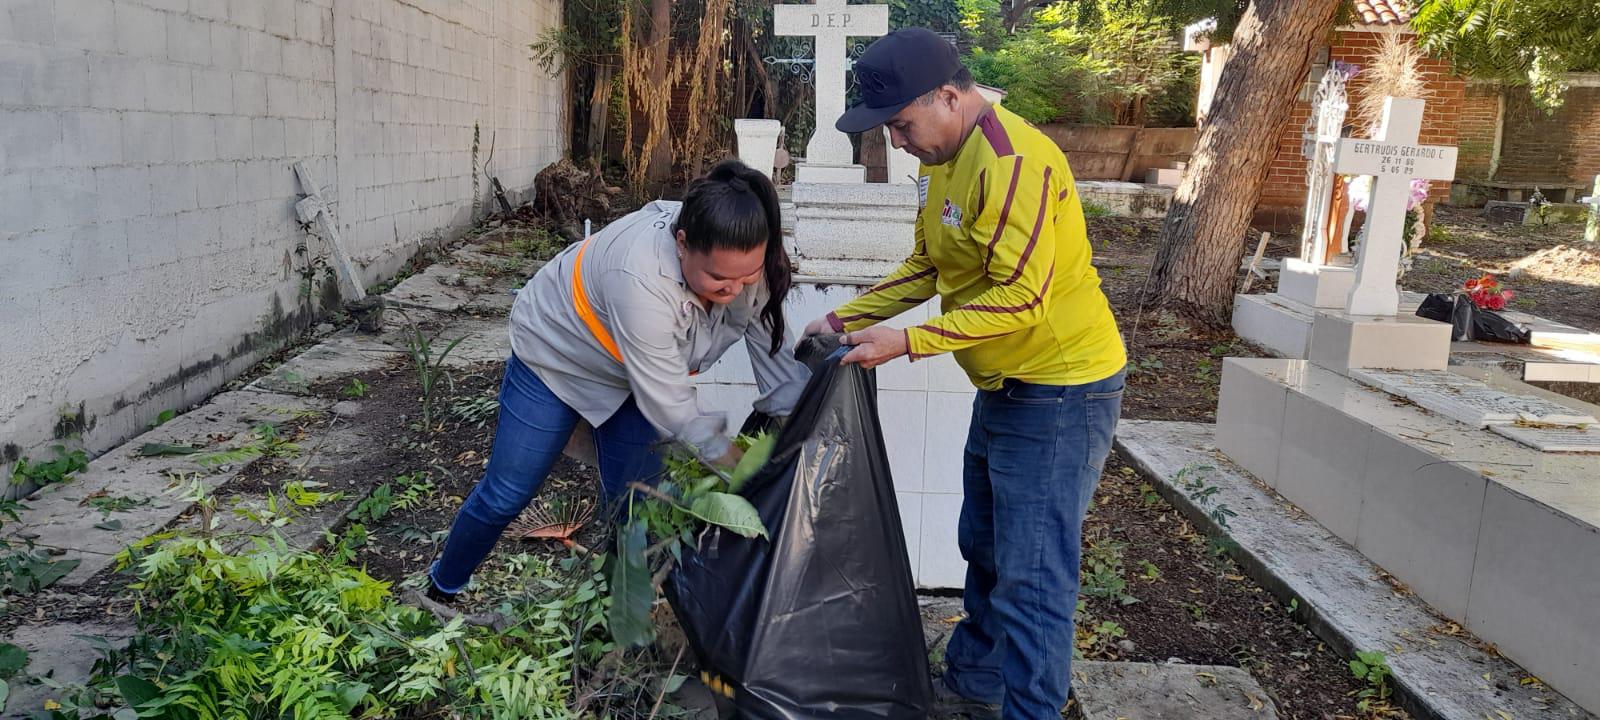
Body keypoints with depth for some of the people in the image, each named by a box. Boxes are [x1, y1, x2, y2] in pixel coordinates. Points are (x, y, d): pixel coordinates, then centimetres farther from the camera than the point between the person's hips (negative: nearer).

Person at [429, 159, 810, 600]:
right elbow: (671, 405, -38)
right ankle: (441, 589, 30)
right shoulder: (640, 277, -45)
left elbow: (774, 354, -17)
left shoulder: (751, 264, -26)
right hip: (557, 353, -5)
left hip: (630, 377, 5)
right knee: (506, 495, 5)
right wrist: (742, 471, -35)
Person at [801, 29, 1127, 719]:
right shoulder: (943, 158, 7)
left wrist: (907, 342, -27)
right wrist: (847, 318, 3)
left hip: (1060, 392, -10)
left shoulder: (1013, 161, -24)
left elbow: (1022, 299, -28)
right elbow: (927, 266, 13)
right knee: (984, 550, 22)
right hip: (1004, 389, 10)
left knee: (1031, 578, -5)